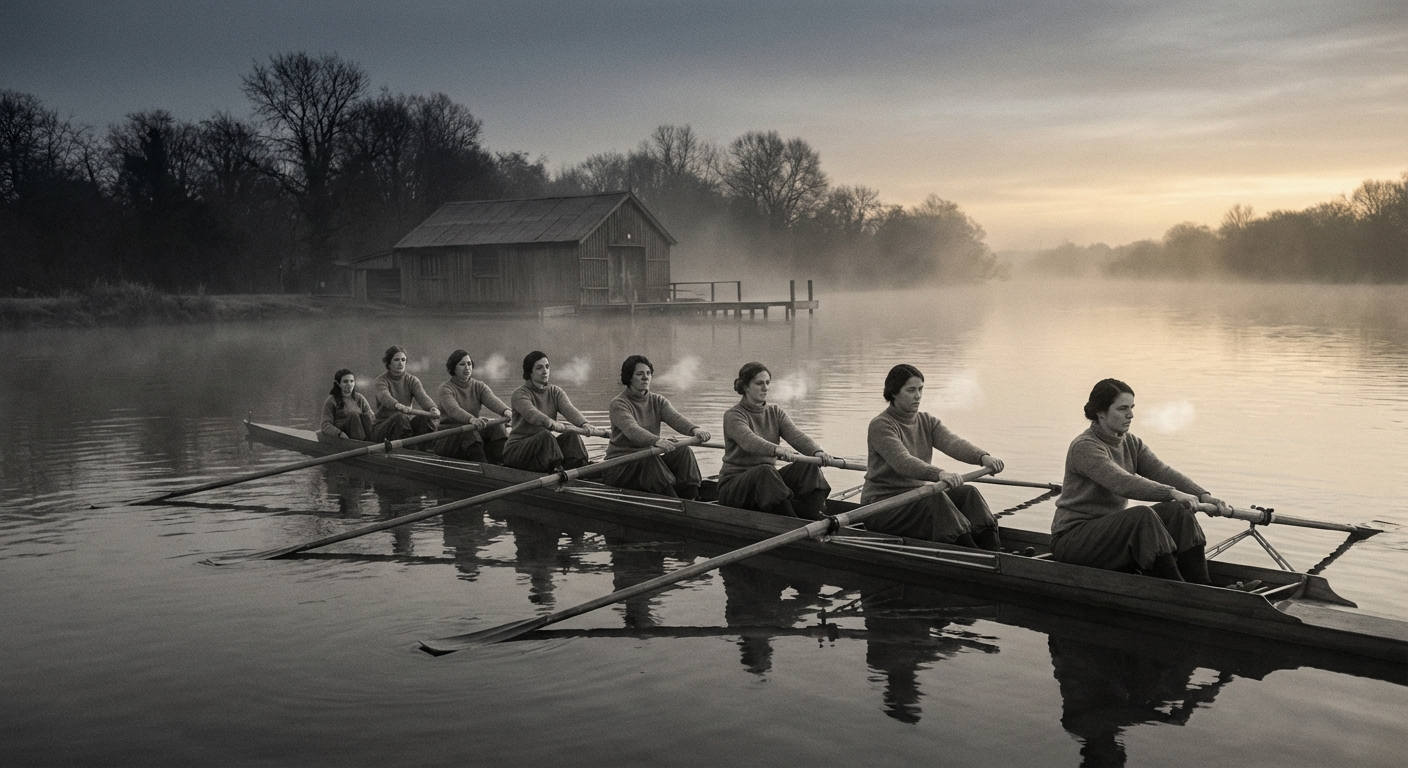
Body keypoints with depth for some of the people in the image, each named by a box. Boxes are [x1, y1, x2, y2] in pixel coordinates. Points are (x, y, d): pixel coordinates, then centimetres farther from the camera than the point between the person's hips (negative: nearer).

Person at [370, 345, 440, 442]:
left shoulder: (412, 380, 10)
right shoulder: (379, 382, -2)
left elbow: (422, 397, -12)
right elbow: (385, 397, -27)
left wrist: (432, 408, -37)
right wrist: (399, 406, -51)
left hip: (407, 425, 3)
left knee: (424, 417, -26)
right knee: (400, 417, -34)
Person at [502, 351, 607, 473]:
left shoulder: (555, 392, 9)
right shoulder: (520, 394, -8)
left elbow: (569, 409, -12)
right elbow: (531, 414, -31)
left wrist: (584, 424, -35)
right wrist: (552, 423, -51)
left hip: (544, 447, 5)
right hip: (516, 449, -5)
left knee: (571, 435, -20)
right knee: (545, 436, -33)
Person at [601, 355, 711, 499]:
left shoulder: (657, 400, 10)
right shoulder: (618, 404, -10)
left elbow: (675, 418, -11)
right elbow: (631, 430, -30)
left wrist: (694, 429, -34)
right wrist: (657, 440, -50)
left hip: (650, 462, 6)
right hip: (620, 466, -5)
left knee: (683, 452, -17)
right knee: (649, 459, -34)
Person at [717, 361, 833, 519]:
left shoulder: (775, 412, 12)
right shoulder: (733, 415, -8)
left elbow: (796, 435, -7)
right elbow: (748, 440, -30)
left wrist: (817, 451, -29)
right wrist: (776, 449, -50)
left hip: (769, 482, 6)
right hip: (733, 486, -6)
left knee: (808, 466, -17)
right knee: (765, 471, -37)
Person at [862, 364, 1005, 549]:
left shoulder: (927, 422, 11)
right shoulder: (881, 426, -12)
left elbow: (953, 443, -10)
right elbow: (902, 461, -30)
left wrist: (983, 456, -30)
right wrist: (939, 474, -47)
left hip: (917, 497, 7)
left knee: (967, 493, -13)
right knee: (935, 498, -30)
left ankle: (994, 553, -25)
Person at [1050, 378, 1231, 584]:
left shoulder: (1132, 444, 10)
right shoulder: (1084, 447, -17)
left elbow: (1162, 472, -5)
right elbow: (1123, 483, -32)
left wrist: (1203, 495, -22)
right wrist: (1172, 493, -42)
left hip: (1110, 531, 8)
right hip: (1073, 539, -8)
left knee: (1176, 512, -11)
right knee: (1143, 516, -31)